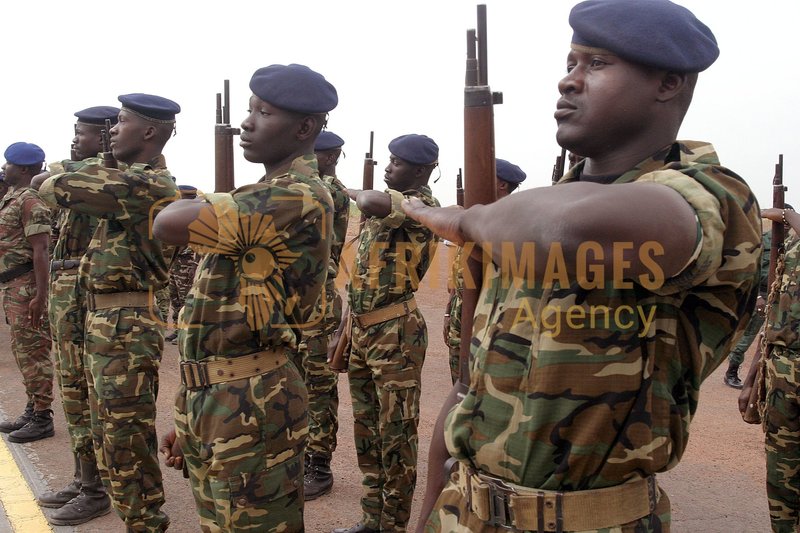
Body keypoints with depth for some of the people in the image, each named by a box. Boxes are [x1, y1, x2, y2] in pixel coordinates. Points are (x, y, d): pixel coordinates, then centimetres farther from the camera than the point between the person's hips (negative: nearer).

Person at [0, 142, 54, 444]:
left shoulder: (30, 200, -13)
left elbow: (40, 251, -20)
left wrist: (39, 295, -24)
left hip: (26, 287, -10)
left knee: (33, 353, -5)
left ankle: (42, 419, 2)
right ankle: (32, 410, 25)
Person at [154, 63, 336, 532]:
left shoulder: (299, 199, -18)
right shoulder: (262, 199, 15)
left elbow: (169, 224, -25)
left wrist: (200, 203, -1)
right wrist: (192, 419, 19)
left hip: (251, 404, -9)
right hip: (210, 399, 9)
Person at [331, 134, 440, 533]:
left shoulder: (421, 206, -11)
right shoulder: (381, 207, 15)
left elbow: (373, 202, -34)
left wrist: (355, 193, -10)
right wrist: (345, 329, 18)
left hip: (396, 333, -9)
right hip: (362, 330, 9)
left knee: (396, 432, 2)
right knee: (366, 430, 15)